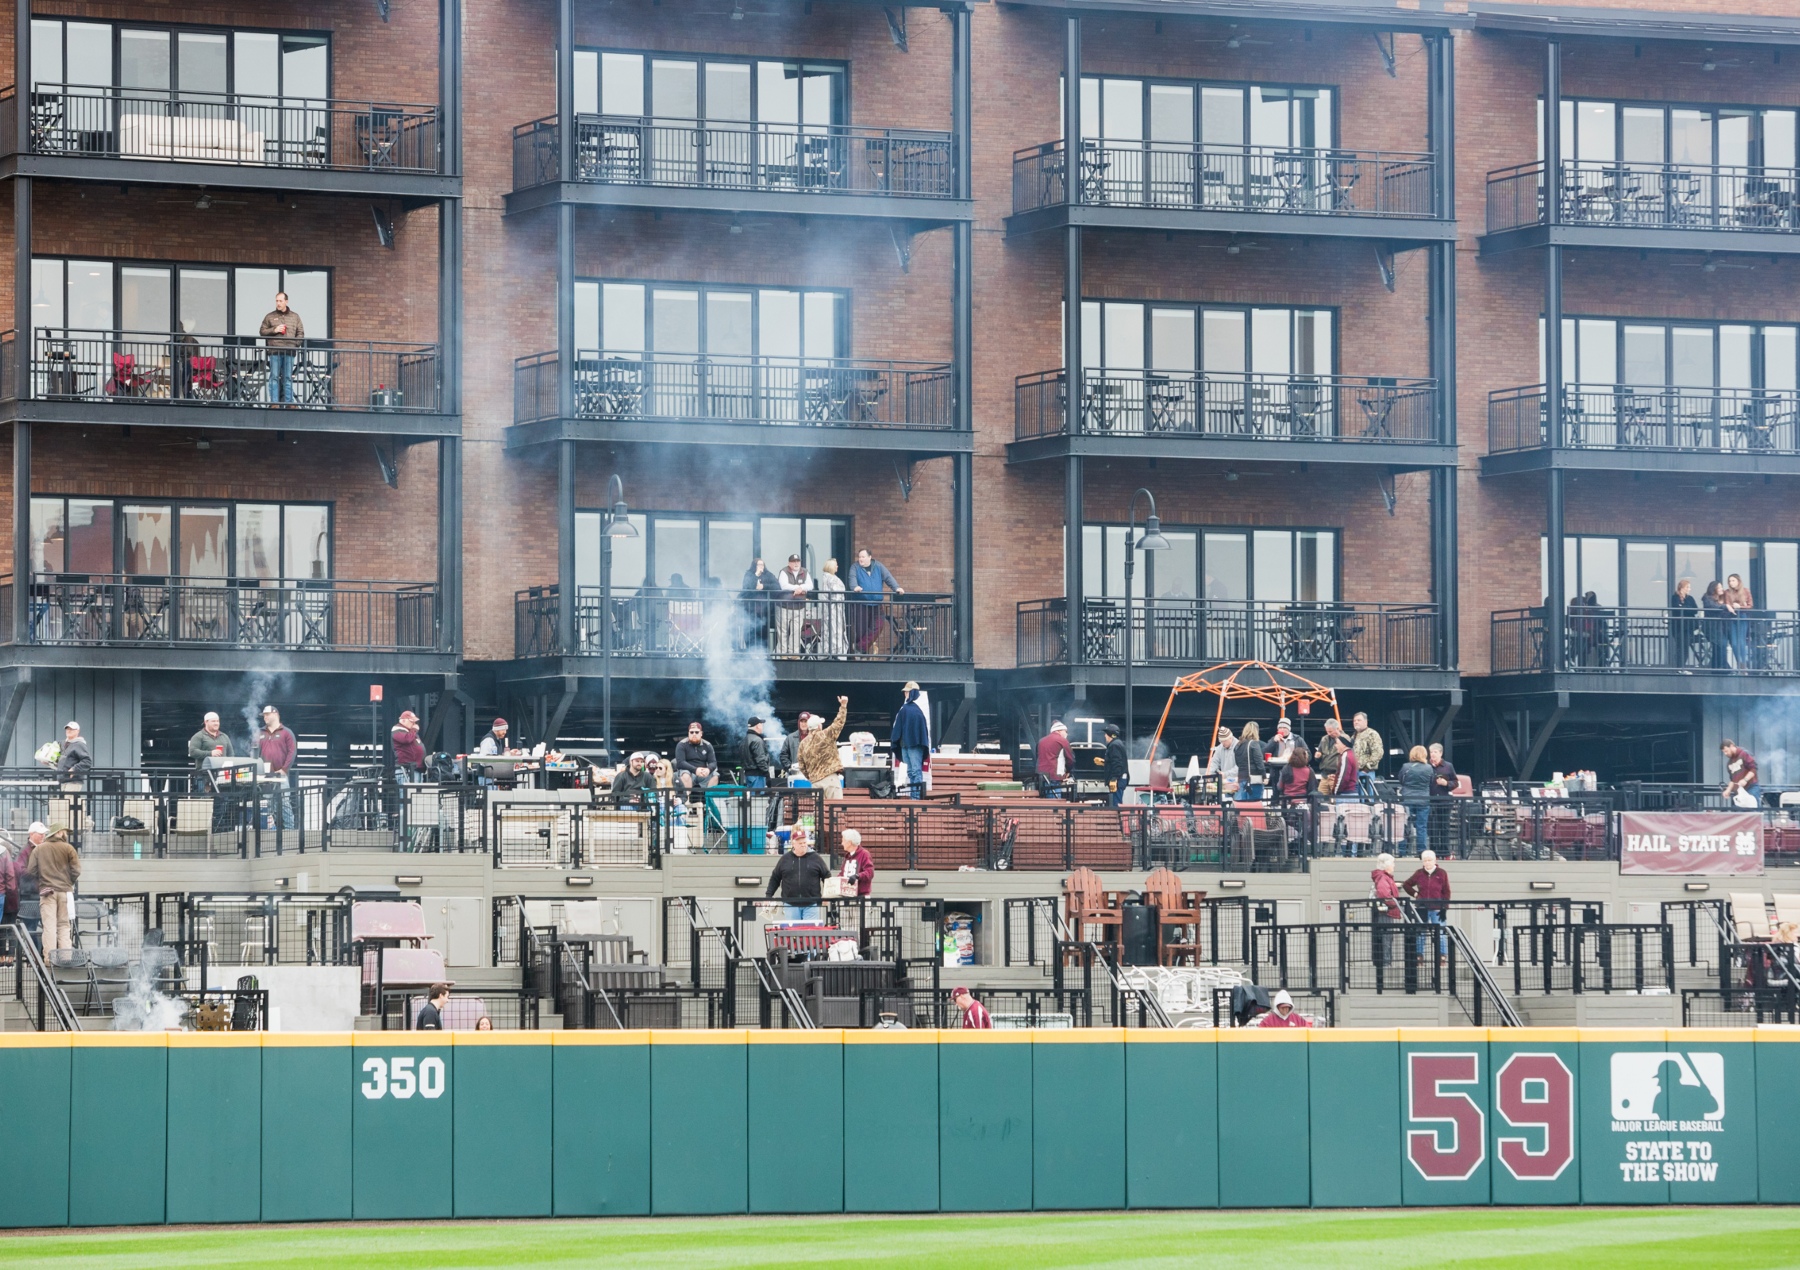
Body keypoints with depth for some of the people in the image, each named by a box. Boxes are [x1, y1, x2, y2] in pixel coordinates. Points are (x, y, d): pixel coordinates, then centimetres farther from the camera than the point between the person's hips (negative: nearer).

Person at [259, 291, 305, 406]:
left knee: (288, 378, 2)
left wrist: (296, 344, -4)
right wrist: (274, 330, -7)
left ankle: (288, 402, 5)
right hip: (275, 351, -1)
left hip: (289, 352, 1)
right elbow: (262, 332, 9)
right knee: (274, 377, -4)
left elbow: (301, 333, 13)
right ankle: (274, 402, -4)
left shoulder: (295, 317, 14)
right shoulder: (270, 317, 11)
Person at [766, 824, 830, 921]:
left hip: (811, 905, -1)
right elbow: (775, 878, 13)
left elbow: (827, 876, 8)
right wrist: (769, 895, 6)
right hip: (791, 905, 1)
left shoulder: (815, 859, 4)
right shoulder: (785, 859, 6)